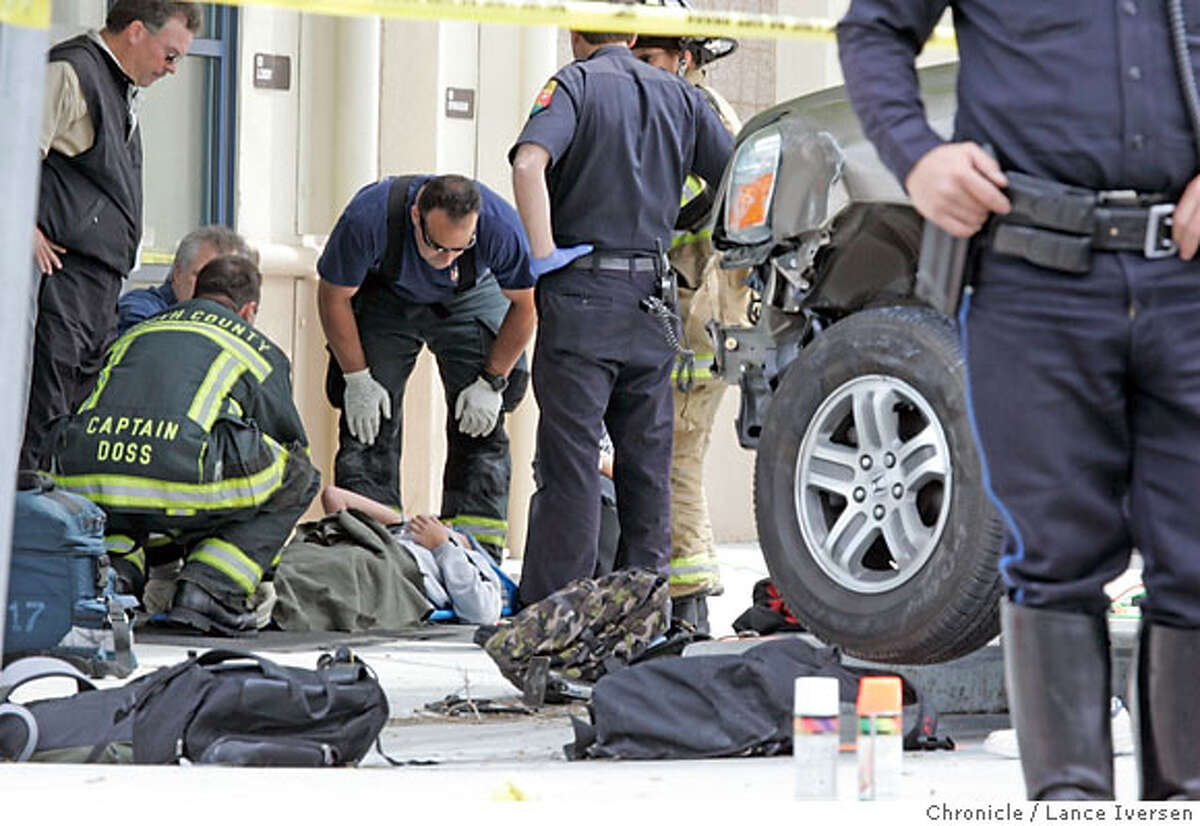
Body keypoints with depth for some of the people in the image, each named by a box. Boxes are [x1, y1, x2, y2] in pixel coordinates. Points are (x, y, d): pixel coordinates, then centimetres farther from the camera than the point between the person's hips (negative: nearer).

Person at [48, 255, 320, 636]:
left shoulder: (135, 335, 34)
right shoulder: (261, 351, 23)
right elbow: (291, 442, 35)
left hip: (84, 487, 4)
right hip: (183, 487, -4)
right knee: (298, 476, 19)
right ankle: (208, 589, 3)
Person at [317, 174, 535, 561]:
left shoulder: (501, 227, -35)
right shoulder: (368, 218, -38)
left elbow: (524, 305, -15)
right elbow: (334, 296, -19)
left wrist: (492, 383, -13)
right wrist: (356, 379, -15)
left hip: (471, 299, 0)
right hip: (385, 295, 0)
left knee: (480, 427, -10)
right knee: (368, 422, -11)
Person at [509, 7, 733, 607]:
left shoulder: (575, 85, -4)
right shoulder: (679, 95, 10)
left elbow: (529, 162, -22)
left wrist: (543, 254, -17)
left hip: (581, 293, -4)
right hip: (653, 300, 4)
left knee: (571, 457, -4)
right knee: (647, 461, 11)